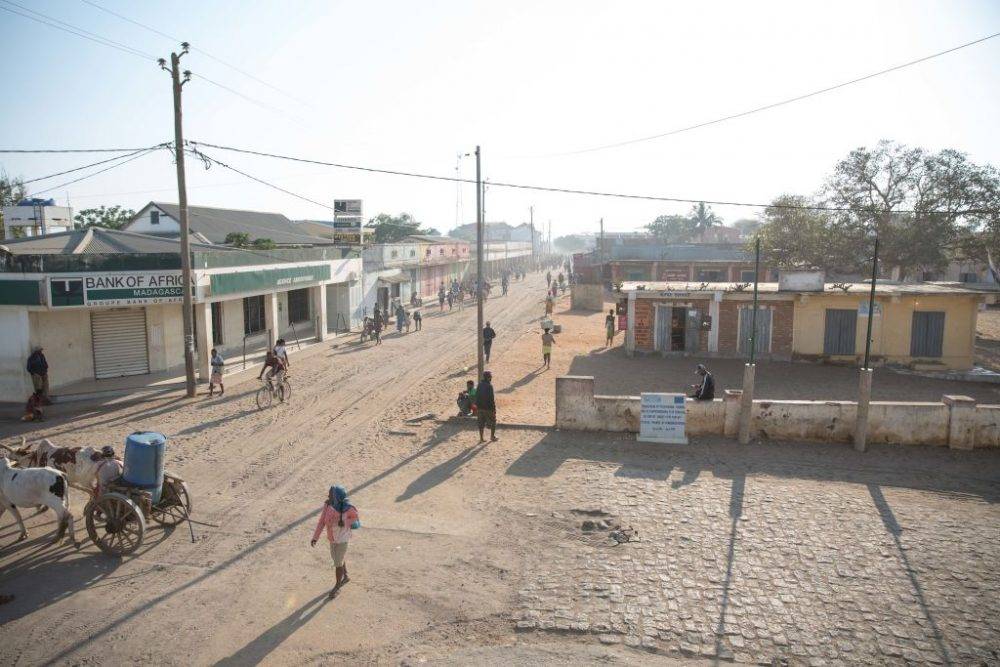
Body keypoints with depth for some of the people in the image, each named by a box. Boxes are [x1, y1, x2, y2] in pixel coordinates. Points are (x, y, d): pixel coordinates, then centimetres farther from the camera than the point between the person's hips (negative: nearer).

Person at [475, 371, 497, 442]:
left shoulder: (479, 385, 3)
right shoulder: (489, 386, -18)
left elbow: (477, 397, 8)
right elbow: (491, 399, -19)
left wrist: (477, 408, 16)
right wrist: (493, 409, -13)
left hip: (480, 408, 6)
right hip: (488, 408, -6)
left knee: (481, 423, 12)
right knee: (493, 422, 12)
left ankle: (481, 438, 16)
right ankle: (492, 437, 18)